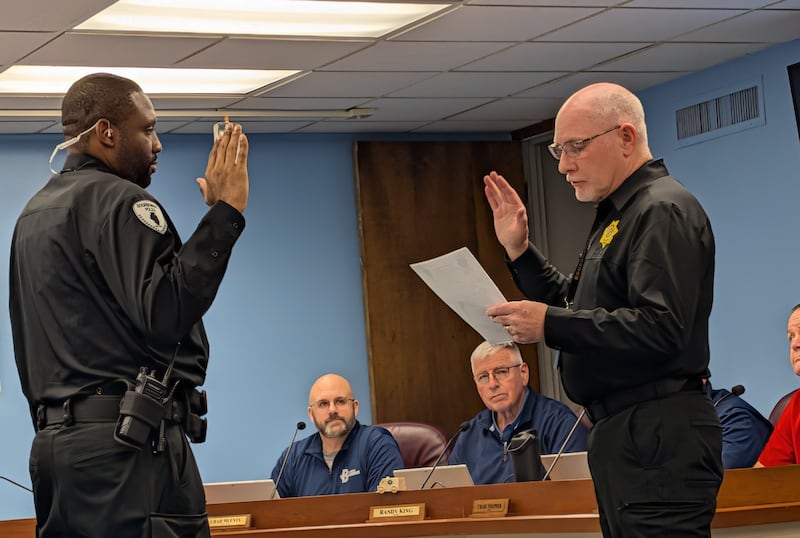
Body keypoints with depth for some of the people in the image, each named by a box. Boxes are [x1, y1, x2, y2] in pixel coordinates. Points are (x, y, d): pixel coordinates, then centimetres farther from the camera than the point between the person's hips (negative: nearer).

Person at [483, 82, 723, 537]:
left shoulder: (664, 212, -13)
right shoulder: (618, 214, 20)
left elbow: (659, 328, -24)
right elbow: (579, 307, 25)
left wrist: (550, 325, -21)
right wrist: (520, 250, 14)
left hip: (660, 440, -11)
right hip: (624, 432, 11)